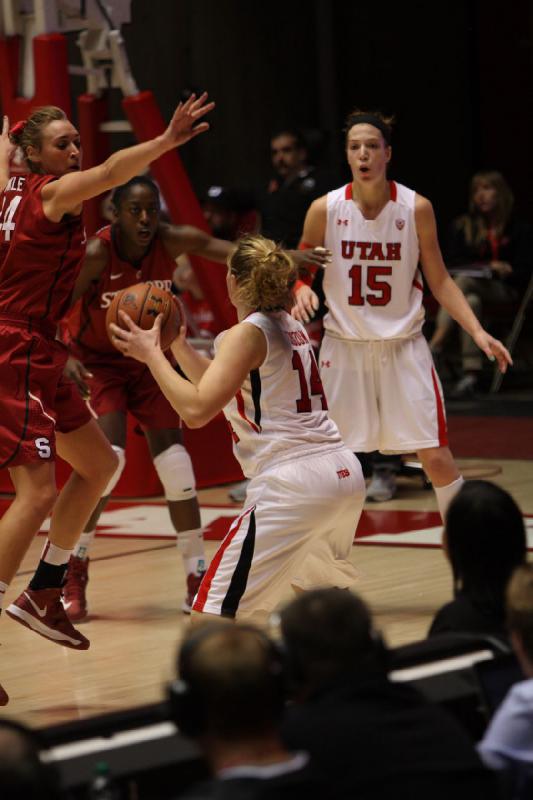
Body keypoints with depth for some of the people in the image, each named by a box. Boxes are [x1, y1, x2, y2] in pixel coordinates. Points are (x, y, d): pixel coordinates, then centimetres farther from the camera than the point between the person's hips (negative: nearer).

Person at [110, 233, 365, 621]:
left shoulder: (247, 334, -7)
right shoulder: (291, 327, 17)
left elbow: (196, 409, -17)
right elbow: (226, 391, 26)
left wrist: (151, 354, -7)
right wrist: (177, 344, 23)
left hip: (292, 482, -9)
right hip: (345, 473, 9)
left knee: (214, 611, -11)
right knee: (320, 586, 34)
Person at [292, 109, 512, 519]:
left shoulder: (416, 208, -6)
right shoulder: (325, 209, -7)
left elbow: (439, 280, 2)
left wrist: (477, 330, -9)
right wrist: (302, 292, -19)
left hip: (402, 344, 0)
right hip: (345, 347, 0)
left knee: (437, 457, -3)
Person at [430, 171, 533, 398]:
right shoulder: (462, 226, 17)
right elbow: (450, 263, 7)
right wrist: (487, 267, -6)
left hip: (504, 290, -2)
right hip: (472, 291, 2)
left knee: (463, 281, -35)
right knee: (471, 302, -38)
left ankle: (435, 345, -52)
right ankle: (471, 373, -54)